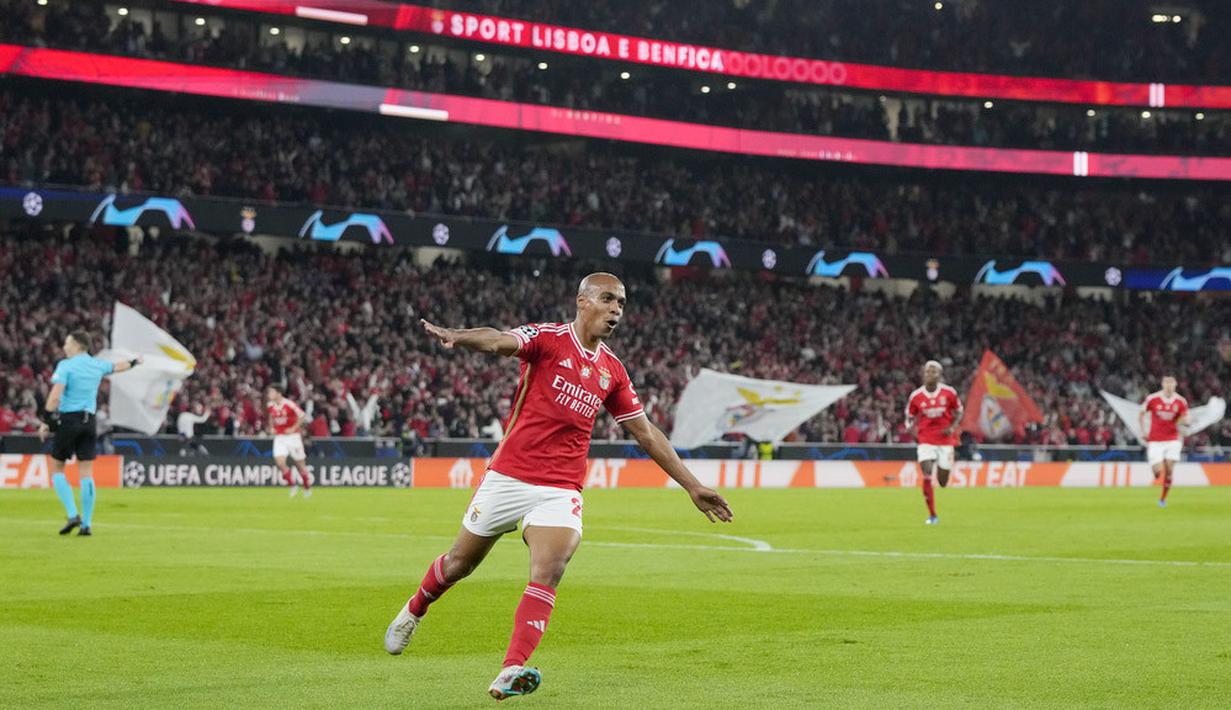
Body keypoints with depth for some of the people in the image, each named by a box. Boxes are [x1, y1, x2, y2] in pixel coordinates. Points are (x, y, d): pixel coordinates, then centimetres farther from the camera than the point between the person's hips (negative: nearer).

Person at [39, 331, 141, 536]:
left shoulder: (66, 366, -8)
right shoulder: (97, 365, 8)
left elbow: (55, 396, -18)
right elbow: (117, 367, 29)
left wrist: (46, 421, -13)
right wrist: (134, 362, 50)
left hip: (67, 419, -5)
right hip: (89, 421, 5)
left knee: (57, 469, 7)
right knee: (86, 473, 4)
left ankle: (73, 515, -7)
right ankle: (87, 524, 2)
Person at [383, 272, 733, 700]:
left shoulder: (612, 371, 10)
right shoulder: (548, 338, -6)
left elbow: (646, 434, 18)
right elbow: (501, 342, -27)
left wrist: (692, 486, 16)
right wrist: (458, 337, -50)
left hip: (560, 490, 3)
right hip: (507, 477, -3)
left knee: (547, 575, -20)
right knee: (460, 563, 12)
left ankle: (511, 672, -27)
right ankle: (414, 611, 43)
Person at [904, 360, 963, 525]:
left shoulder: (949, 392, -4)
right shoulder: (916, 396, -3)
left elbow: (958, 412, 8)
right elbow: (910, 417, 10)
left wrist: (952, 427, -10)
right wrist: (912, 427, -12)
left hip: (945, 440, 0)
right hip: (926, 441, 0)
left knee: (943, 482, 8)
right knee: (927, 477, -16)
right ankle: (932, 515, -6)